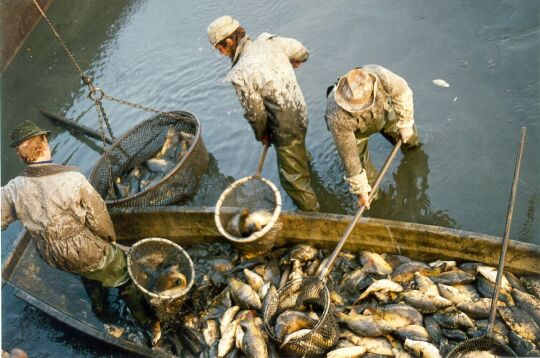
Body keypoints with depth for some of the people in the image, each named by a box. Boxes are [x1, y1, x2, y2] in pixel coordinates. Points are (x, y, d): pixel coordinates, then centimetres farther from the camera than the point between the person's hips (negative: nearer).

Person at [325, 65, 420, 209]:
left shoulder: (380, 76, -45)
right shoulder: (338, 118, -46)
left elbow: (401, 91, -20)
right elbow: (349, 157, -33)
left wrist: (405, 123, -14)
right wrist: (360, 189, -23)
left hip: (384, 111, 3)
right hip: (356, 130, -2)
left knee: (408, 137, 19)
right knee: (359, 162, -8)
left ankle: (411, 144, 58)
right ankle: (372, 197, 23)